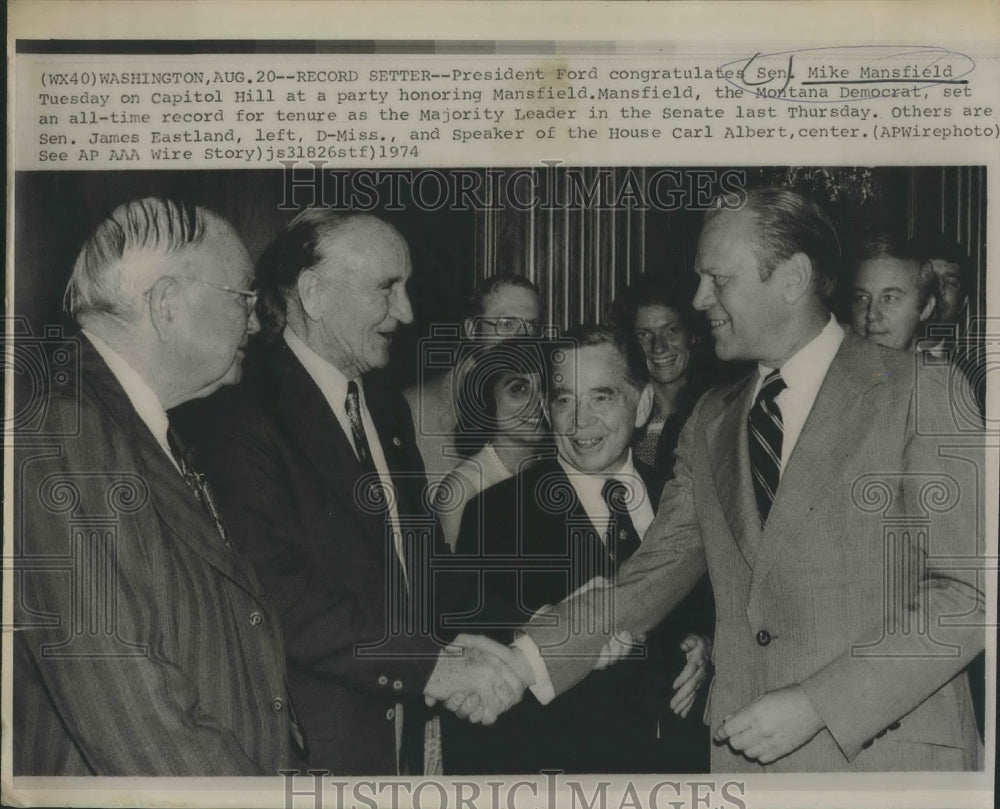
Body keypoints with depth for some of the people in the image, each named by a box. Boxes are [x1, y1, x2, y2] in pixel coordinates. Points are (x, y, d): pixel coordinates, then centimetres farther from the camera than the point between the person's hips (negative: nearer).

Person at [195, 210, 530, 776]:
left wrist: (460, 645, -4)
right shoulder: (247, 416, -18)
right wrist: (430, 665, -24)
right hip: (309, 748, -7)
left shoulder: (385, 403, 10)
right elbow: (281, 597, -25)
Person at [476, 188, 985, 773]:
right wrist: (524, 663, -8)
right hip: (744, 754, 4)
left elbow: (969, 591, -11)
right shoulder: (711, 423, 10)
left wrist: (817, 704, -17)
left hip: (889, 754, -4)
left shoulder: (921, 394, -6)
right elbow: (649, 580, 6)